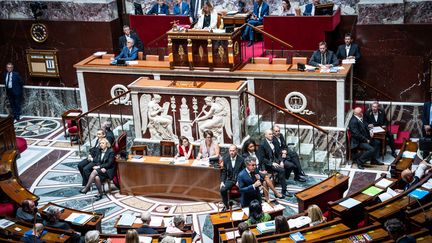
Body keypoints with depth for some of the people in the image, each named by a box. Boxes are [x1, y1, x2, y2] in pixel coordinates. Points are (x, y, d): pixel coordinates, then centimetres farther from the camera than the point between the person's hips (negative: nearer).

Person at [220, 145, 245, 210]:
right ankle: (226, 205, 1)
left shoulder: (241, 159, -5)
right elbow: (224, 172, 9)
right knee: (222, 190, -23)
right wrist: (222, 182, -4)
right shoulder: (226, 159, 3)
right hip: (230, 179, 3)